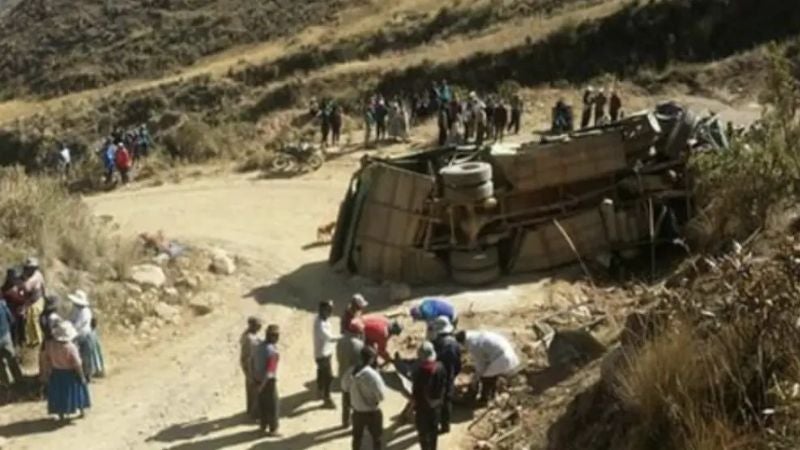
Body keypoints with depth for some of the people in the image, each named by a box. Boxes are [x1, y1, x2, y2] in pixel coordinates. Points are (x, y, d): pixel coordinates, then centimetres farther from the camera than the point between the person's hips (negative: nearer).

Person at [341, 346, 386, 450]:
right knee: (377, 438, 13)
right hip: (372, 412, -6)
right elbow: (382, 396, -22)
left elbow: (344, 387, 9)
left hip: (357, 411, 6)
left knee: (357, 436, 23)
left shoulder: (351, 371, -9)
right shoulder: (372, 375, -29)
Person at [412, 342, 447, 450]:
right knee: (434, 429, 23)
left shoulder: (420, 371, -29)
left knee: (423, 431, 11)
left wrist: (415, 403, -3)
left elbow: (416, 391, -20)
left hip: (423, 405, -5)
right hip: (437, 404, 5)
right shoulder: (440, 367, -13)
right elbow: (444, 385, 0)